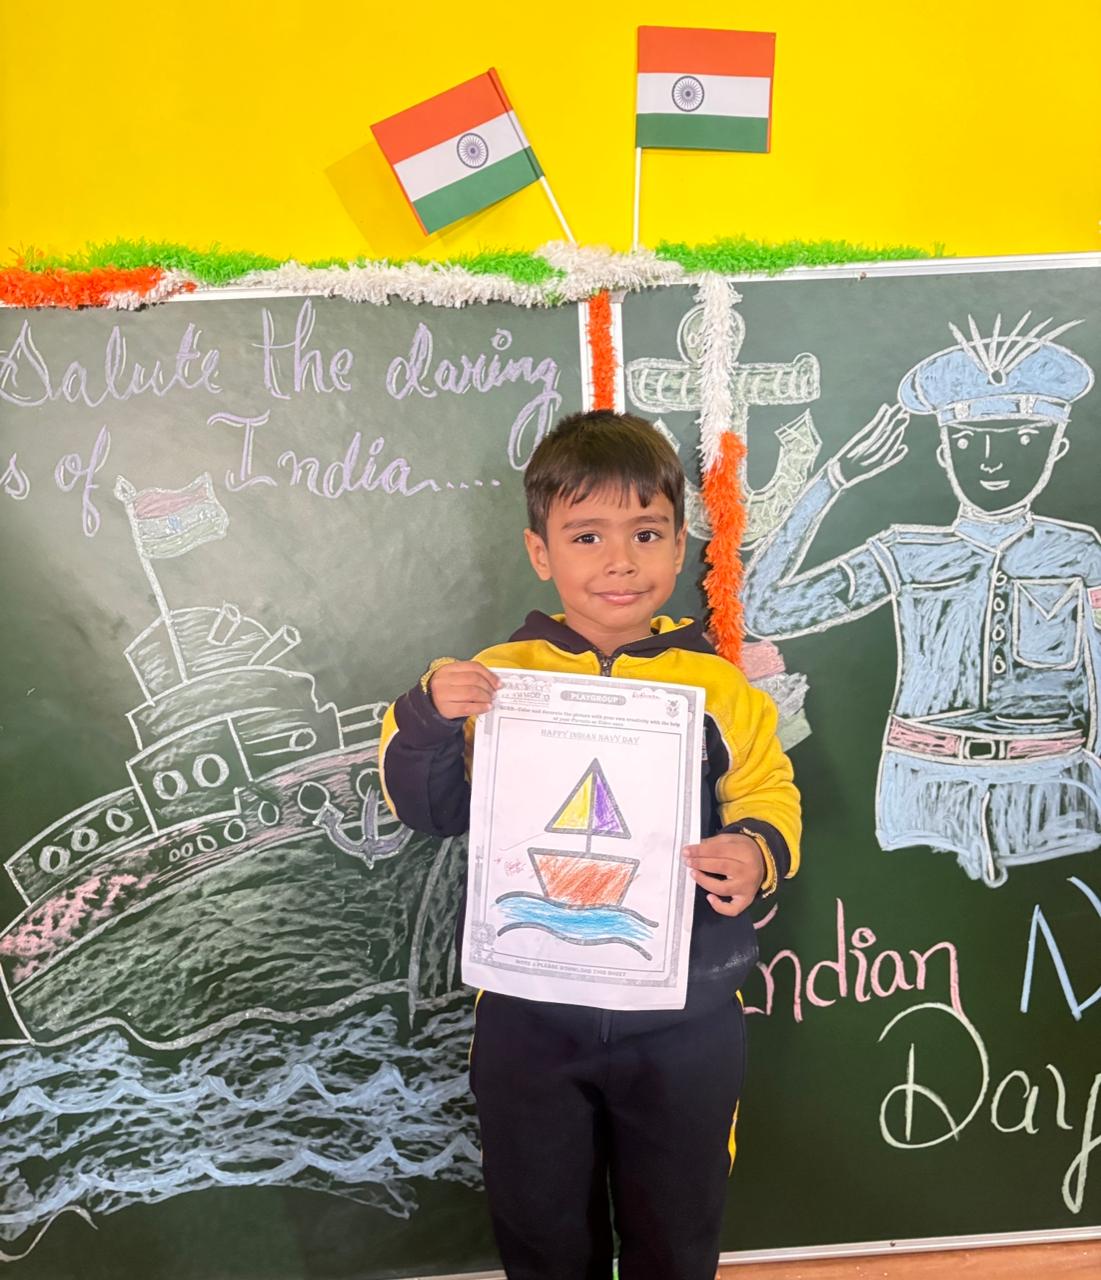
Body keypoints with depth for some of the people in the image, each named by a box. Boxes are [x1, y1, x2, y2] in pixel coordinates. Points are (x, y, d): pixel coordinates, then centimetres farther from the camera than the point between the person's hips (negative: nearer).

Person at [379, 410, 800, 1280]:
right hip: (530, 1014, 1)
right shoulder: (498, 677, -7)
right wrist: (429, 717, -21)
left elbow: (769, 797, 0)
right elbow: (428, 810, -4)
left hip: (685, 1019, 0)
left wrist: (757, 852, -21)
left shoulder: (719, 686, -8)